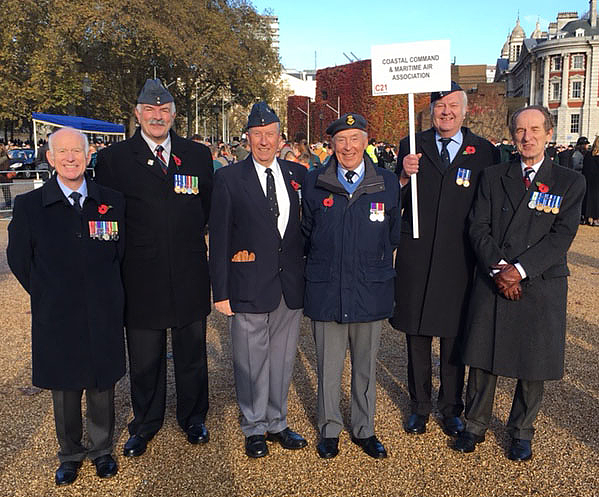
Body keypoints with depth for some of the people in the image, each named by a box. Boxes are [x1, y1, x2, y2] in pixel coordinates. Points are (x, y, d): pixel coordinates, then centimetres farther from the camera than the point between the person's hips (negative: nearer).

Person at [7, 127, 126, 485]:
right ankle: (70, 455, 37)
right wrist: (49, 297, 3)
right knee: (64, 390, 15)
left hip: (104, 317, 1)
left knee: (103, 386, 14)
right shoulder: (29, 206, -4)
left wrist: (107, 293, 4)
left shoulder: (113, 201, -1)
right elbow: (19, 259, 4)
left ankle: (102, 449, 37)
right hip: (57, 320, 0)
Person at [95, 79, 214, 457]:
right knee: (144, 360, 13)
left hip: (189, 277, 2)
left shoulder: (198, 155, 5)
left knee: (192, 354, 15)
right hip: (141, 280, -1)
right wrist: (125, 252, -4)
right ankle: (145, 424, 34)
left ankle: (193, 417, 36)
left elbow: (209, 209, 11)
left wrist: (190, 238, 2)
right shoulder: (112, 159, -1)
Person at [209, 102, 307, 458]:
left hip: (291, 284, 3)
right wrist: (221, 291, -7)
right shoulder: (229, 178, -2)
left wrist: (308, 273, 5)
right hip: (249, 286, -3)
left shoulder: (298, 174, 7)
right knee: (251, 360, 7)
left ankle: (277, 422, 32)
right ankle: (255, 428, 27)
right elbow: (219, 239, -3)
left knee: (282, 357, 14)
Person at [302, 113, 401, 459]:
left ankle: (365, 429, 32)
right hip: (326, 290, 0)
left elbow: (393, 237, 11)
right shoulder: (314, 182, 2)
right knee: (328, 364, 10)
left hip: (371, 290, 1)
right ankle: (330, 429, 29)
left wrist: (377, 267, 8)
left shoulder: (388, 183, 2)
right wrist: (323, 263, 8)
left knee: (366, 365, 13)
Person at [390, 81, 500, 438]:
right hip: (416, 258, 1)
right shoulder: (411, 146, 5)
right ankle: (419, 407, 29)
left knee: (455, 339, 10)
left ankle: (451, 408, 30)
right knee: (417, 338, 11)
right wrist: (405, 176, -15)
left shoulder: (484, 152, 3)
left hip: (460, 261, 0)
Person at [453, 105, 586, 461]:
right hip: (493, 283, 1)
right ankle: (476, 425, 28)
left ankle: (522, 433, 30)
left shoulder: (570, 182, 2)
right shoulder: (493, 177, 8)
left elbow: (561, 236, -8)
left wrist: (520, 269, -17)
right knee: (483, 358, 9)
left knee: (534, 365, 9)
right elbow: (479, 228, 0)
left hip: (541, 286, -1)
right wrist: (498, 268, -14)